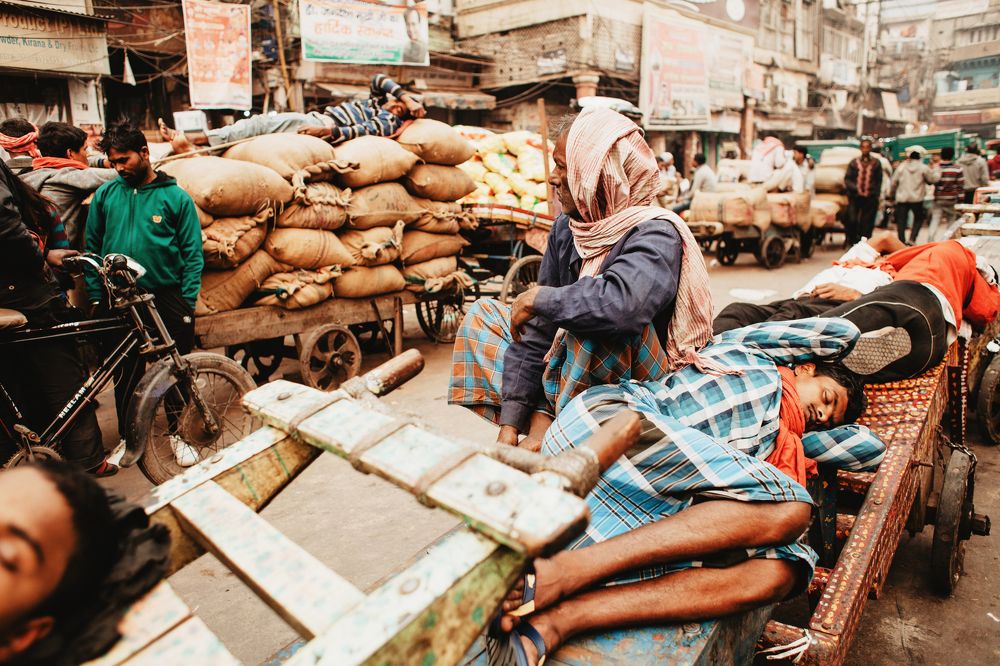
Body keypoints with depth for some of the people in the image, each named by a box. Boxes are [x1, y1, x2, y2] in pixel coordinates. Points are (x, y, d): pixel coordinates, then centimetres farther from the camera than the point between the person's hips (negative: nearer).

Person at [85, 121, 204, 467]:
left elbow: (192, 253, -3)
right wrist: (96, 296, 3)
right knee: (127, 375, 10)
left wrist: (188, 302, -8)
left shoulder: (176, 197, -1)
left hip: (168, 297, -1)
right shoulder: (105, 195, 5)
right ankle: (126, 439, 26)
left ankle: (176, 433, 25)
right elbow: (93, 247, 9)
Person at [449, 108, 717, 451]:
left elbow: (621, 305, -45)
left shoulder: (656, 235, -21)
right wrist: (509, 427, -9)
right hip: (571, 369, 7)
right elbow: (537, 331, -4)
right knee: (483, 313, 6)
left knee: (599, 316, -34)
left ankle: (547, 421, -15)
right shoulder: (566, 229, -1)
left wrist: (537, 298, -27)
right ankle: (544, 417, -10)